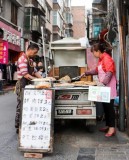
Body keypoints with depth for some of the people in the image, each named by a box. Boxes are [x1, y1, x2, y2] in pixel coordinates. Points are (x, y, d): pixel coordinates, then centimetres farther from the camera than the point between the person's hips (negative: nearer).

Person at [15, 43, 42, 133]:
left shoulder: (30, 60, 13)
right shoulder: (22, 59, -18)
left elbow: (34, 71, 15)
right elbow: (25, 75, -24)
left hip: (28, 85, 9)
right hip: (22, 86, -9)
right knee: (21, 106, -2)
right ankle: (18, 127, 9)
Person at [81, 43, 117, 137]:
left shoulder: (107, 58, -13)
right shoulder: (101, 59, 17)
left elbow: (109, 73, -24)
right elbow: (97, 71, 30)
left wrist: (103, 82, -32)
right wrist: (86, 73, 31)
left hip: (109, 86, -9)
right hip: (104, 86, 9)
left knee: (109, 106, -8)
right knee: (105, 106, 11)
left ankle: (112, 128, -5)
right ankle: (108, 126, 18)